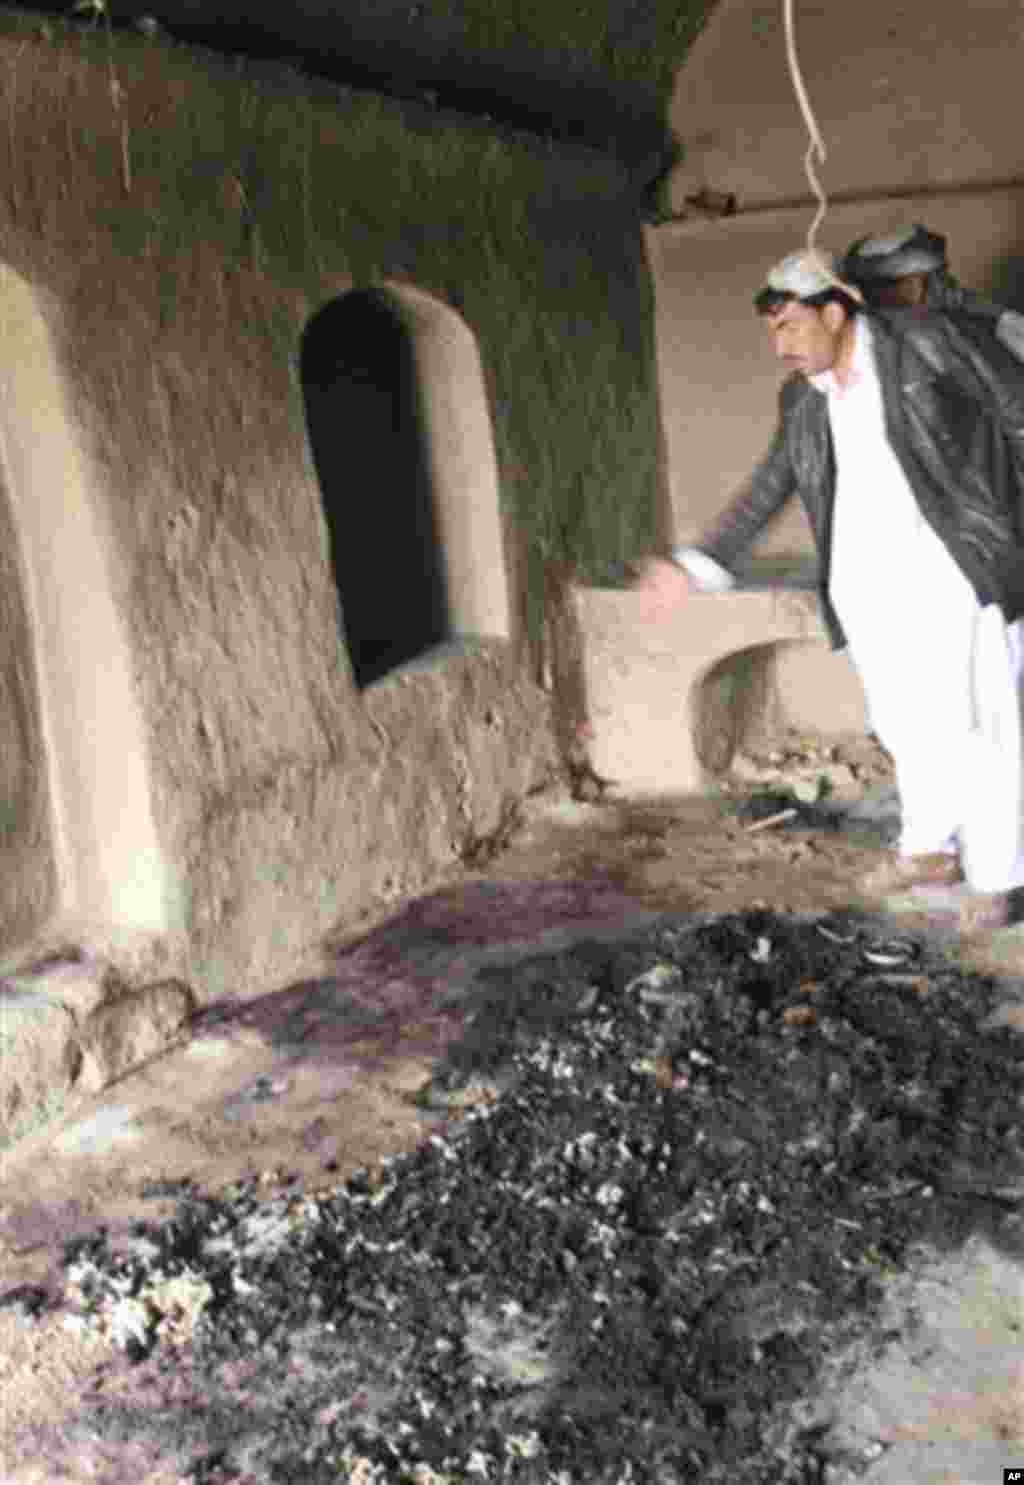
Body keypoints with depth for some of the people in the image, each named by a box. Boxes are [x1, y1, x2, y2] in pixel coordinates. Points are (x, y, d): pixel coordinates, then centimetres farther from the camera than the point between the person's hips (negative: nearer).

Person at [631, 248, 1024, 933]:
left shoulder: (933, 342, -8)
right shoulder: (803, 399, 9)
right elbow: (765, 493, 15)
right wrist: (694, 567, 11)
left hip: (952, 575, -5)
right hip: (865, 589, 5)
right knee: (908, 723, 14)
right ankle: (930, 850, 33)